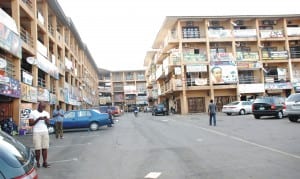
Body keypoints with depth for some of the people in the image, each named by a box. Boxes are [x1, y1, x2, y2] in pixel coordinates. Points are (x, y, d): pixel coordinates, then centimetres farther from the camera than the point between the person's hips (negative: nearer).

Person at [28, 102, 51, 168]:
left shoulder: (46, 113, 11)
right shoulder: (33, 113, 1)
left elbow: (48, 123, 6)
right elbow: (30, 123, -5)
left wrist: (46, 119, -15)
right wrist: (38, 119, -17)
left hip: (45, 132, 3)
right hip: (36, 132, -3)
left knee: (45, 148, 0)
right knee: (37, 148, -5)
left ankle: (45, 162, 5)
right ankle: (37, 162, 7)